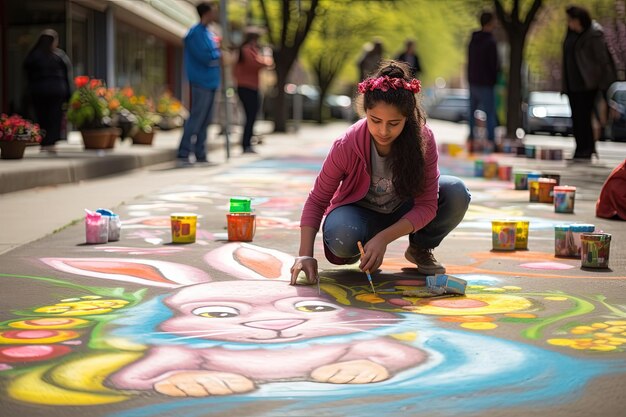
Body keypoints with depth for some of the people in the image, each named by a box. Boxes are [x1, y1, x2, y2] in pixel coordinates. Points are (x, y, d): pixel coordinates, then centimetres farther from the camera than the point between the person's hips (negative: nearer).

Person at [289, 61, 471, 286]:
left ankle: (420, 249, 1)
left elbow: (427, 205, -25)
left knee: (456, 193, -27)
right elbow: (317, 201, -17)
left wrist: (383, 238, -38)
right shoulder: (346, 146, -27)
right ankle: (361, 250, 1)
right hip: (361, 211, -2)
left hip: (405, 212, 2)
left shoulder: (423, 139, -26)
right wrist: (305, 255, -29)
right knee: (341, 237, -38)